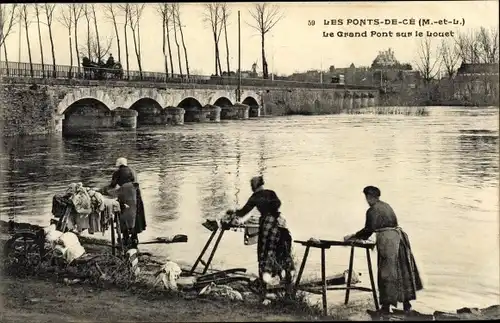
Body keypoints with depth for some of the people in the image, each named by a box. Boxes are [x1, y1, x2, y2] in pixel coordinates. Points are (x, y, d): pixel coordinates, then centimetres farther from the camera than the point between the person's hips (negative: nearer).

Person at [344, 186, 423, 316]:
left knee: (387, 272, -1)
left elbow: (369, 229, -9)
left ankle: (386, 306, 3)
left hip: (387, 240, -8)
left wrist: (353, 236, 3)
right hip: (399, 236, 8)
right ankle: (406, 304, 22)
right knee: (403, 271, 13)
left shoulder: (372, 210, -8)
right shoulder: (386, 206, 18)